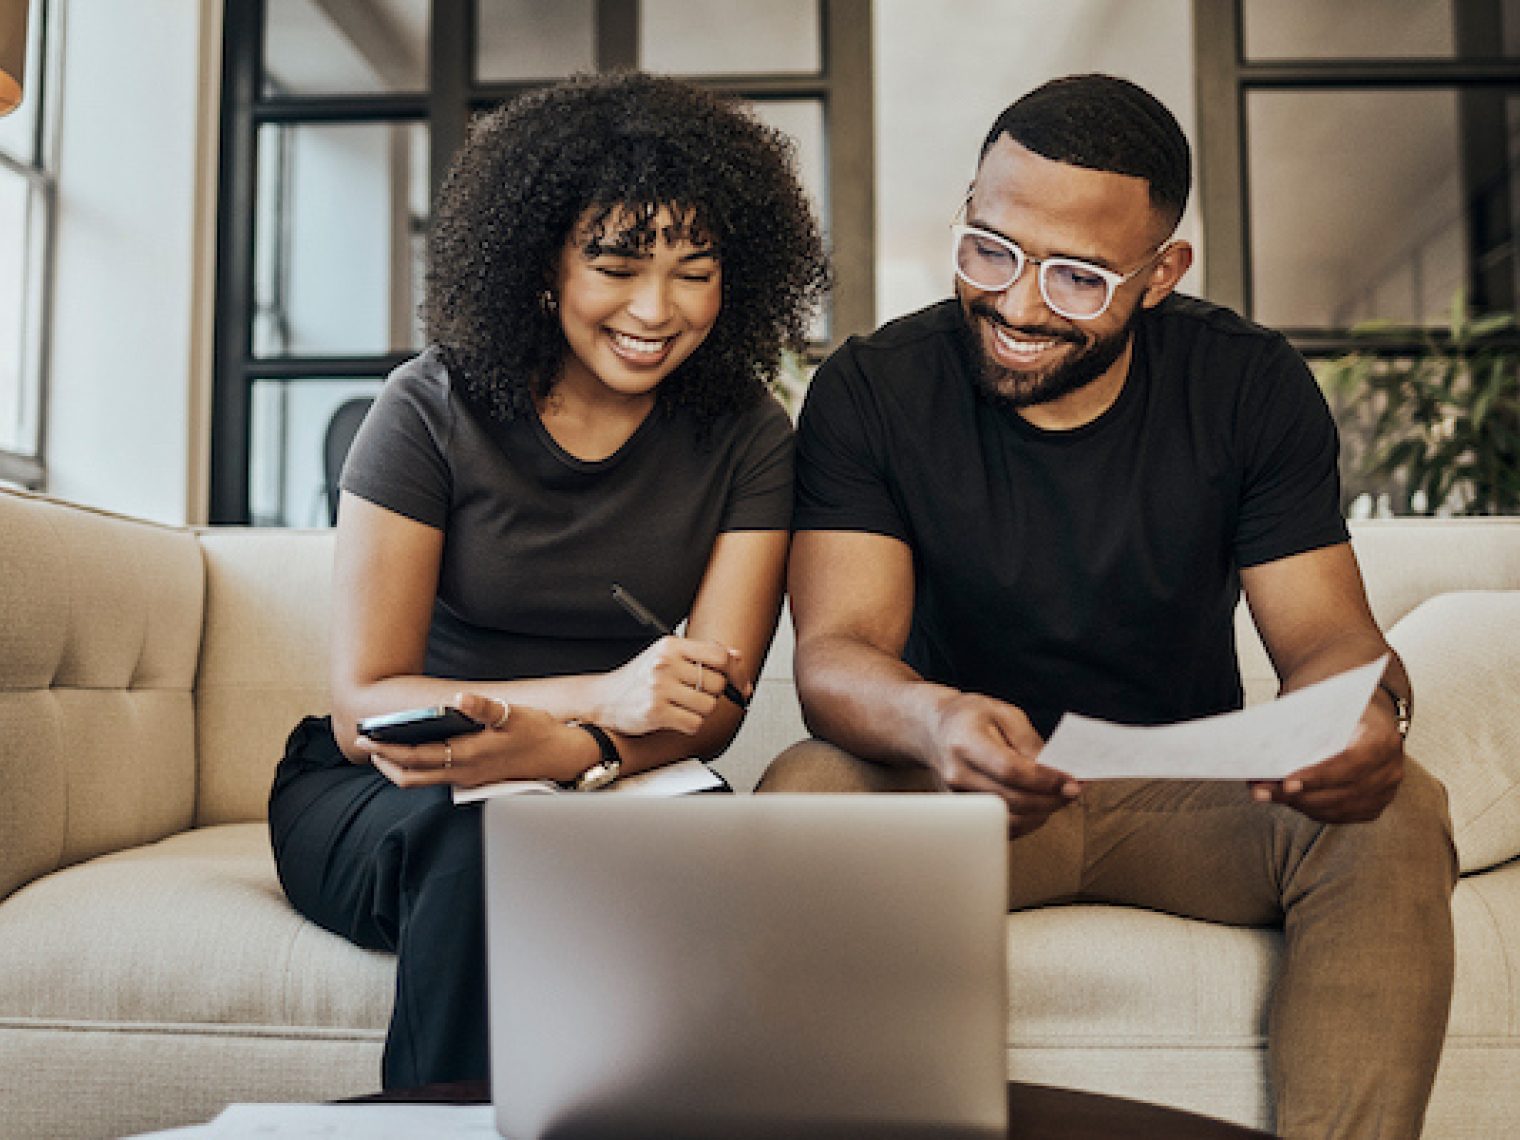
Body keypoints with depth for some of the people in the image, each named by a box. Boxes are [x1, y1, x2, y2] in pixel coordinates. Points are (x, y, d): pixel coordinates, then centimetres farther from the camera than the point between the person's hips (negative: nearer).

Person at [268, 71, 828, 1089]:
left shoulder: (746, 438, -2)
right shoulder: (432, 412, -8)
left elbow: (712, 706, -8)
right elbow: (362, 707, -11)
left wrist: (558, 747, -30)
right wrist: (599, 696, -26)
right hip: (379, 793, -1)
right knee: (481, 849, -34)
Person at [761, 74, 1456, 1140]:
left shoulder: (1252, 385, -4)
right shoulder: (869, 390, -9)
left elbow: (1326, 632, -6)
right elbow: (836, 649, -18)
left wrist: (1367, 716, -32)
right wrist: (933, 718, -43)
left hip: (1194, 799, 2)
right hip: (965, 793, -1)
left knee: (1398, 816, -27)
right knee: (807, 791, -31)